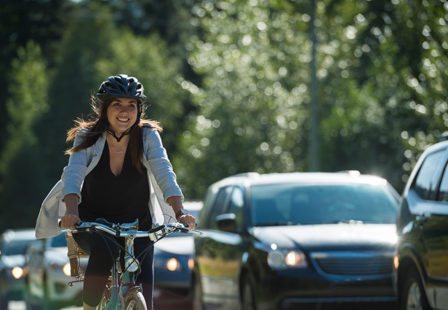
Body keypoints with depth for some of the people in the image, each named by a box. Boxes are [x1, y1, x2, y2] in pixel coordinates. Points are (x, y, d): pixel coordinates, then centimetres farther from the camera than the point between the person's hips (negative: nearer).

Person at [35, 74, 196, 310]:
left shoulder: (147, 136, -10)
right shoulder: (87, 138, -11)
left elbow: (164, 174, -21)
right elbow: (73, 174, -25)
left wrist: (180, 213, -38)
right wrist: (71, 211, -45)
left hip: (137, 225, 1)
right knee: (104, 250, -37)